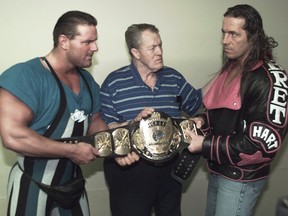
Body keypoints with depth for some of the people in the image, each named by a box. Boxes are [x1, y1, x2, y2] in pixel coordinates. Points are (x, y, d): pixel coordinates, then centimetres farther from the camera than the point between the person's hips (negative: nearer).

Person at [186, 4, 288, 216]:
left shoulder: (270, 79, -21)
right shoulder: (230, 68, 6)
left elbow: (264, 143, -25)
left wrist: (205, 145, -24)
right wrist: (203, 120, -4)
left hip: (242, 178, -8)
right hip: (219, 170, 8)